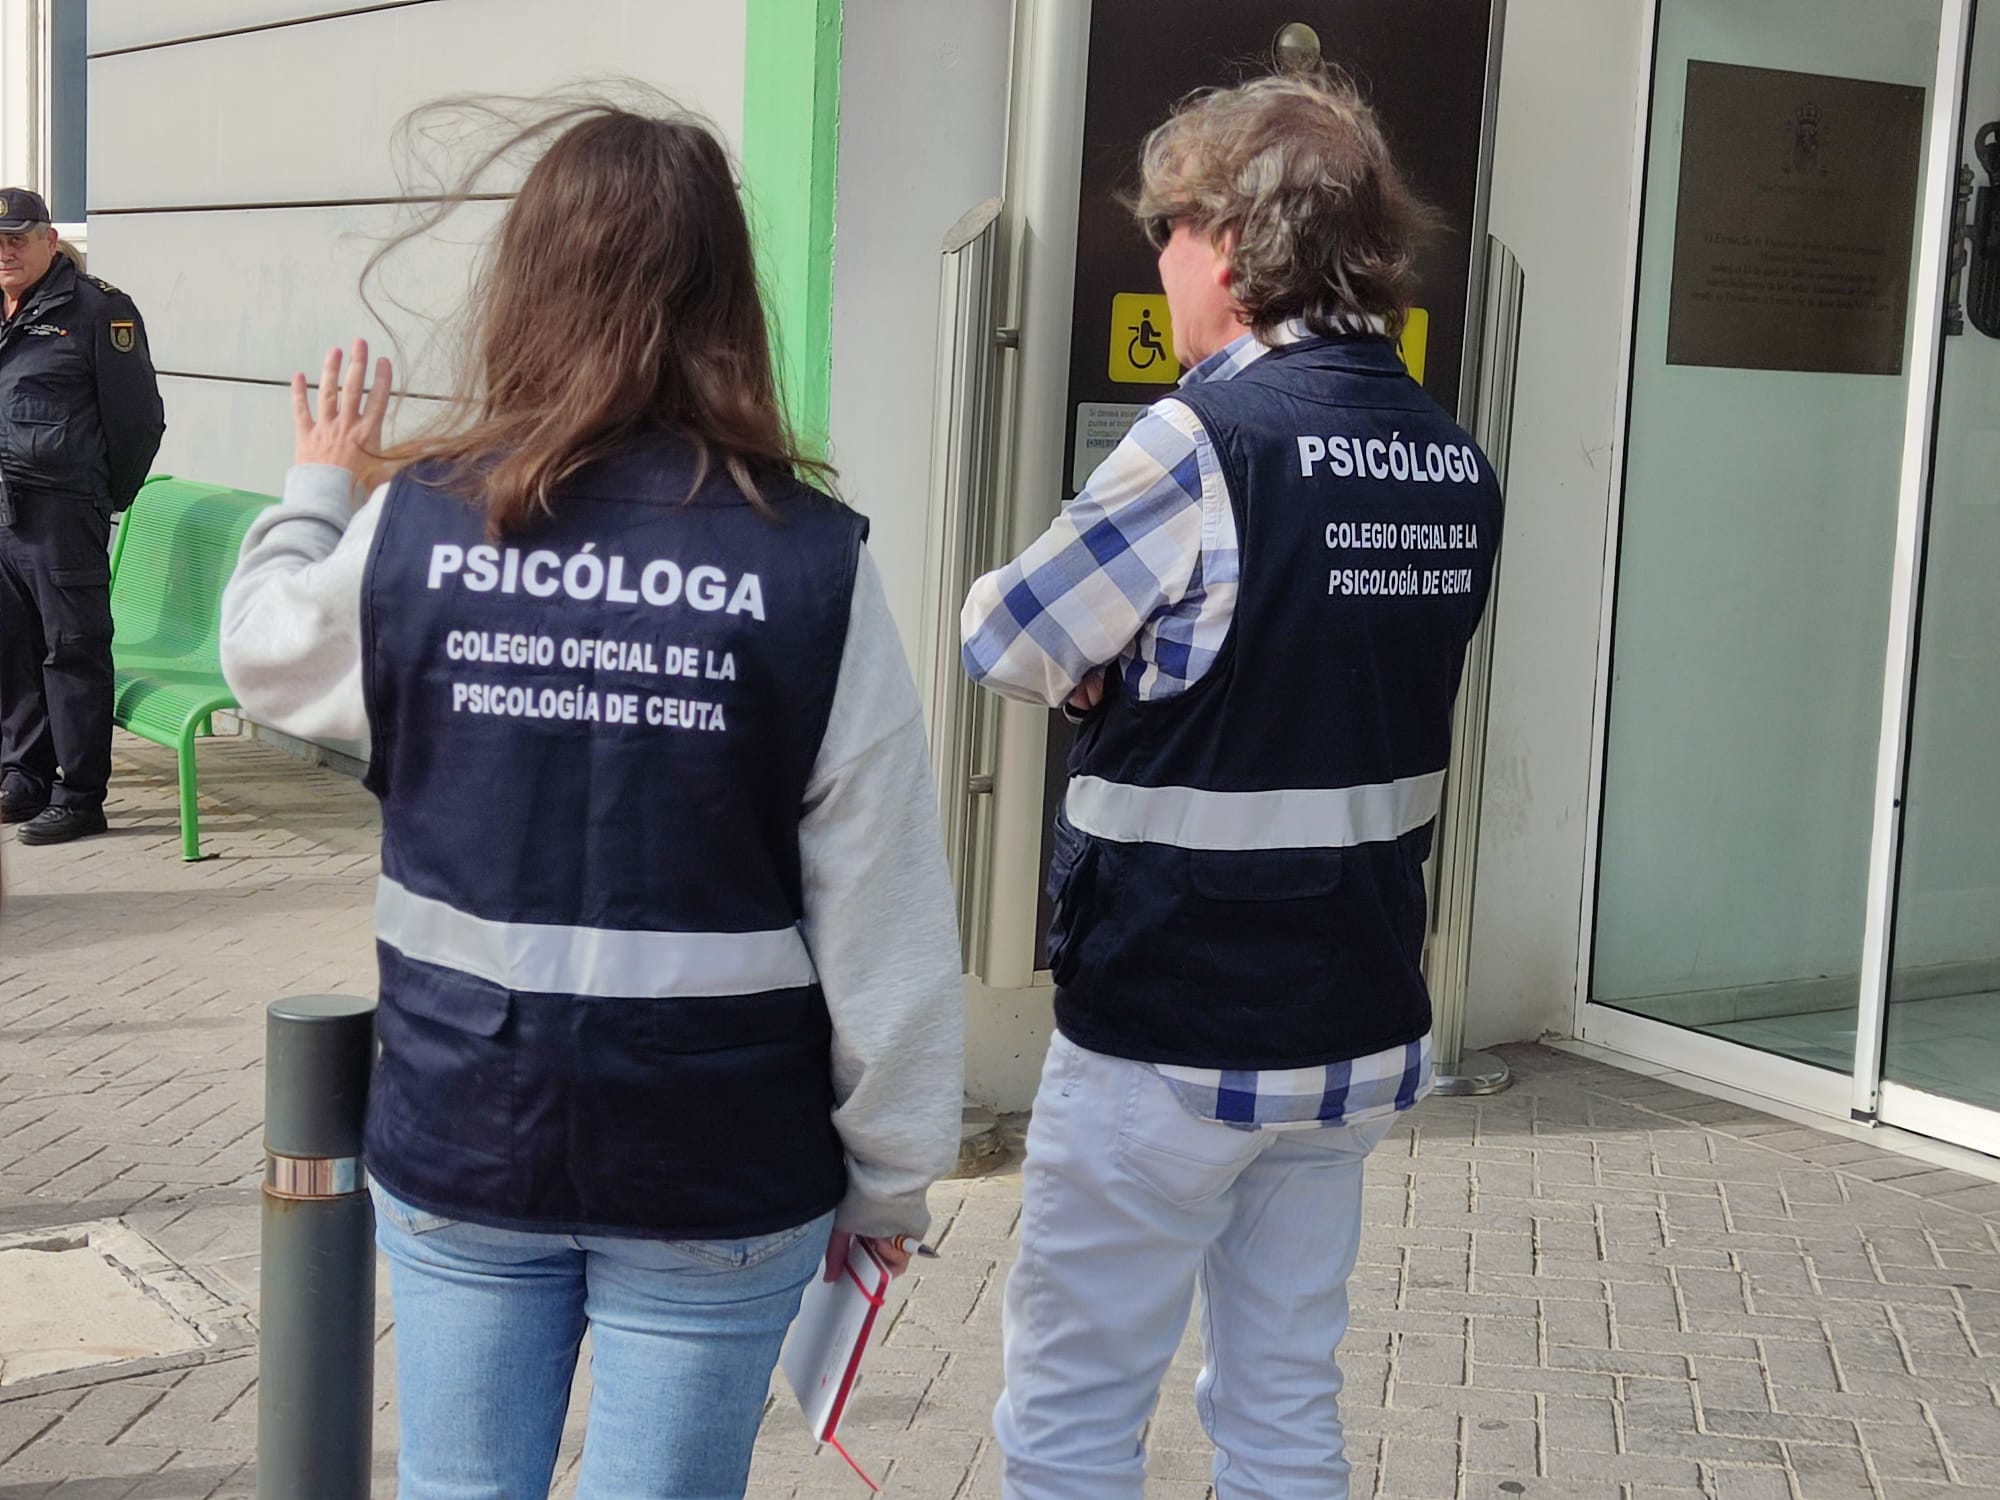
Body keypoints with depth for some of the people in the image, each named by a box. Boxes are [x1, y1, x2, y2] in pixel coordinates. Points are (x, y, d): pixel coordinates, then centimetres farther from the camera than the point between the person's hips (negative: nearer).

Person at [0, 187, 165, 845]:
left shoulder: (97, 309, -4)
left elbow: (138, 418, -4)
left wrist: (106, 498, 2)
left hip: (60, 513, -7)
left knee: (73, 650, -3)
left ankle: (80, 796, 1)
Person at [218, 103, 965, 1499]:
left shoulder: (416, 525, -6)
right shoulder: (814, 561, -13)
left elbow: (268, 650, 17)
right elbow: (888, 925, -11)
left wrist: (317, 486, 35)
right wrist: (886, 1177, 1)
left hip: (458, 1140, 2)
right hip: (718, 1172, -2)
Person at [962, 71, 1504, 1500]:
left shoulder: (1206, 439, -18)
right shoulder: (1456, 464, 3)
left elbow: (1007, 644, -10)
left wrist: (1109, 658, 9)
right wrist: (1150, 660, 1)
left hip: (1168, 1032, -7)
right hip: (1355, 1030, 7)